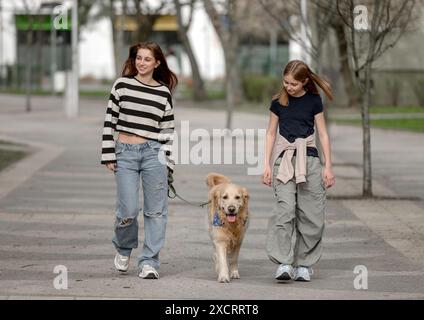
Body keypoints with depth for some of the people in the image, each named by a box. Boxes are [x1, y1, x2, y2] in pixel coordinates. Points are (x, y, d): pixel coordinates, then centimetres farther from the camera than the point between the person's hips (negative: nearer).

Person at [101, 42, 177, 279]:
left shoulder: (164, 92, 6)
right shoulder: (122, 85, 3)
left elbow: (168, 130, 9)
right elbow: (110, 121, 4)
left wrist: (167, 161, 4)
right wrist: (108, 155, -1)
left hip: (153, 152, 1)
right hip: (125, 153, -1)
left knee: (156, 211, -1)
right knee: (128, 210, -6)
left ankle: (149, 262, 6)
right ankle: (124, 248, 23)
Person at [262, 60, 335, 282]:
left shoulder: (313, 101, 4)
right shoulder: (278, 102, 6)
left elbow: (323, 134, 6)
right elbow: (271, 133, 11)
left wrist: (328, 167, 3)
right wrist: (267, 165, 5)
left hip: (309, 159, 0)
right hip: (284, 158, 0)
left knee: (311, 214, -2)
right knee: (285, 209, -16)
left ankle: (304, 264, 6)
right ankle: (283, 263, -19)